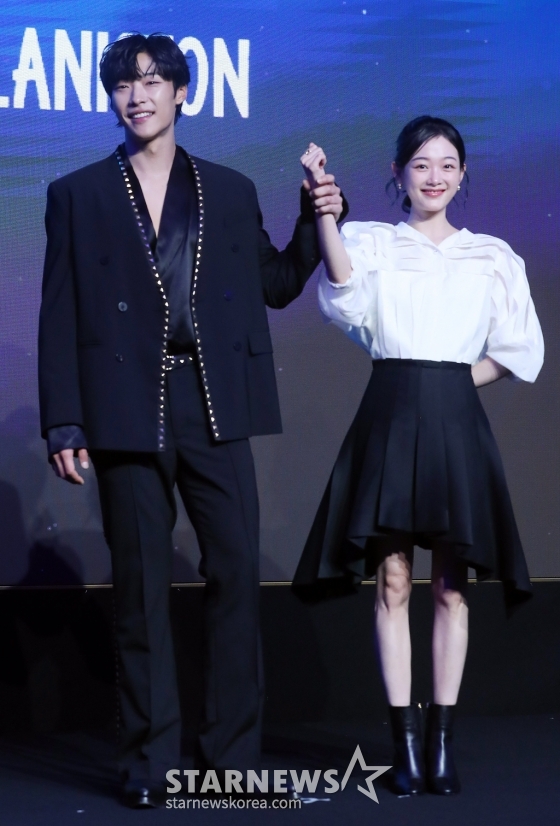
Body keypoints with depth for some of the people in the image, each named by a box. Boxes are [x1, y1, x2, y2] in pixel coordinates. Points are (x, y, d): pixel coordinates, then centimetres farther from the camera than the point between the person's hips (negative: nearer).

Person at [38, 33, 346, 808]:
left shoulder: (231, 191, 12)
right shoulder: (77, 195, 7)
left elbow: (276, 287, 19)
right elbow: (59, 317, 3)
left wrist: (315, 222, 3)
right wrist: (63, 424, -4)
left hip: (216, 409, 2)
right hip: (129, 414, -1)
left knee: (236, 575, 0)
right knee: (141, 589, 3)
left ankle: (234, 753, 9)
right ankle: (149, 761, 11)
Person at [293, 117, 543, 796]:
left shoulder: (491, 256, 9)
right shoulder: (372, 243, 5)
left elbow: (519, 350, 10)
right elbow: (344, 290, -18)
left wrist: (453, 381, 0)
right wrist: (323, 208, -29)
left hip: (455, 423, 1)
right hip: (389, 418, -1)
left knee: (450, 587, 4)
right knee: (392, 584, -1)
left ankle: (442, 741, 10)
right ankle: (405, 744, 5)